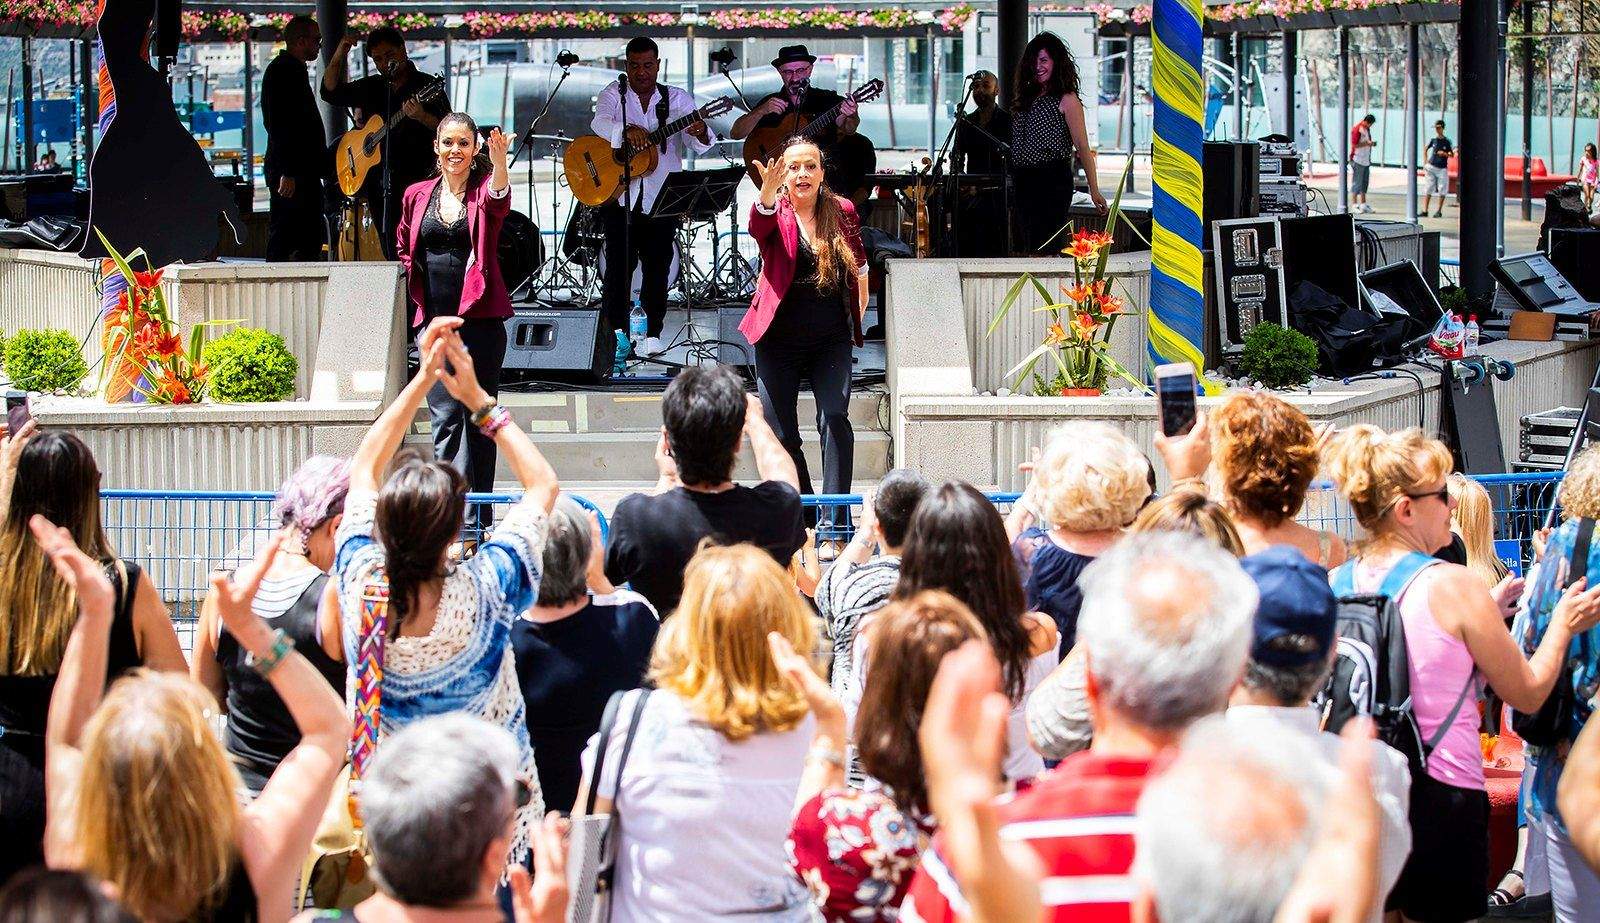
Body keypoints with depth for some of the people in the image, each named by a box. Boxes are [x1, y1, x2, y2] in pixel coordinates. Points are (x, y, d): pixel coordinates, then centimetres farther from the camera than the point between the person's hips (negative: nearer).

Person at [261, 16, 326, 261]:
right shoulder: (283, 71, -12)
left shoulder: (294, 70, 20)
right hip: (292, 174, -11)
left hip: (303, 172, 11)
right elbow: (279, 125, -19)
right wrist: (287, 173, -23)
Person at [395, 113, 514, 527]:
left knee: (479, 416, 4)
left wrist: (499, 164, -45)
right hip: (434, 319, 2)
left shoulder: (484, 189, -1)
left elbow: (499, 201, -26)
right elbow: (404, 248, 24)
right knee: (446, 415, -6)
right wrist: (422, 286, 11)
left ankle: (479, 517, 12)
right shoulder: (418, 195, 8)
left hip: (479, 318, -2)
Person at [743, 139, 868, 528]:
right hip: (780, 339, 0)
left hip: (831, 339, 0)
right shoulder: (775, 213, -4)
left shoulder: (842, 211, 2)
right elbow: (758, 226, -30)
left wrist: (859, 305, 23)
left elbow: (859, 261, 21)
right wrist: (768, 194, -49)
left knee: (834, 419, -17)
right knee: (781, 435, 3)